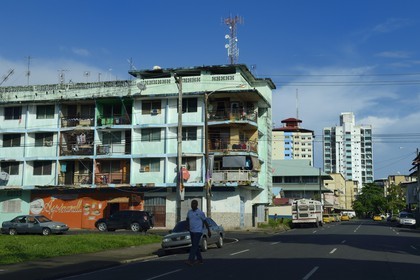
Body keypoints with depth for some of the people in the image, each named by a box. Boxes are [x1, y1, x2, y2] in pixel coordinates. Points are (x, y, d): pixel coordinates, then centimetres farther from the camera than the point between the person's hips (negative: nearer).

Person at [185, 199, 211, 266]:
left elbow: (205, 222, -2)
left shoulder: (200, 213, -10)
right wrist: (188, 226, 2)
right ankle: (200, 260, 21)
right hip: (191, 231, 6)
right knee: (196, 246, 11)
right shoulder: (189, 212, 5)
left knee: (194, 246, -11)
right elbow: (187, 219, 21)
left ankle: (190, 260, -16)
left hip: (198, 232, -6)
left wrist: (209, 231, -1)